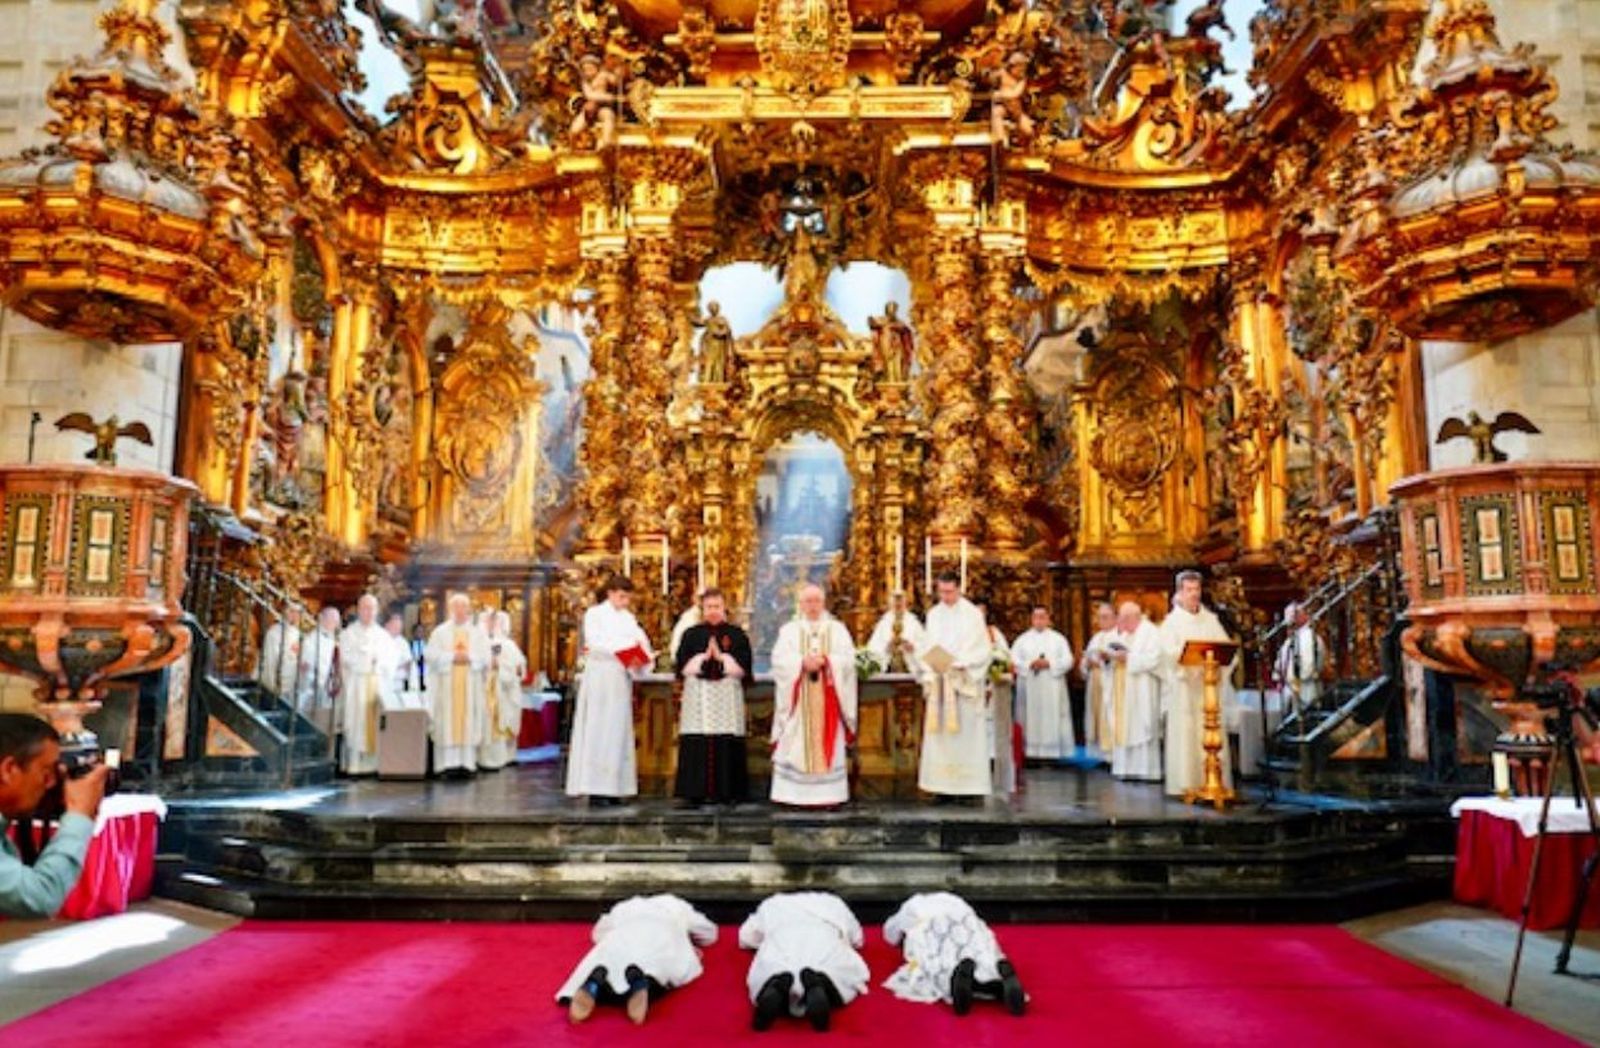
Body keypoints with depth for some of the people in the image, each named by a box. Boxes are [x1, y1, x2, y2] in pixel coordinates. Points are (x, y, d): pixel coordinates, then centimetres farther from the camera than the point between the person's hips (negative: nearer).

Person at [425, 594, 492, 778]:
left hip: (470, 686, 1)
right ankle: (448, 763, -3)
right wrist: (452, 657, -13)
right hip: (446, 685, -1)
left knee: (469, 723, -1)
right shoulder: (440, 631, 6)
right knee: (448, 723, -4)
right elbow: (431, 654, -4)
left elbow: (485, 657, 3)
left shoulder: (478, 633, 11)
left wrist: (468, 657, -12)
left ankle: (467, 763, 0)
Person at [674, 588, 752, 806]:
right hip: (698, 696, 1)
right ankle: (700, 791, 2)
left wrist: (721, 657, -9)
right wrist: (703, 657, -9)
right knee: (698, 746, -4)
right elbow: (681, 665, 1)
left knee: (727, 745, -4)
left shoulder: (737, 634, 8)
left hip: (727, 697, 0)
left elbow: (744, 666, -1)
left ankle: (728, 791, 4)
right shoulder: (691, 634, 10)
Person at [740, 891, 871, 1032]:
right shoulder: (834, 903, 41)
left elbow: (745, 937, 41)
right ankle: (818, 987, -30)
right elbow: (856, 939, 46)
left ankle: (776, 988, -29)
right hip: (827, 949, 0)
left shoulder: (771, 905, 42)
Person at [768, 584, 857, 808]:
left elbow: (848, 658, -1)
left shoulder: (837, 629, 10)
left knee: (828, 745, -1)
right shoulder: (789, 630, 9)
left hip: (827, 699, 0)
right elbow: (779, 659, -3)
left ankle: (828, 795, 2)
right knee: (797, 747, -3)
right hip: (799, 701, 0)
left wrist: (826, 661, -17)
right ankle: (796, 794, 0)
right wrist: (803, 662, -18)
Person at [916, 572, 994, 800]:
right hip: (938, 683, 4)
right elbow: (926, 647, 12)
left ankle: (969, 784, 1)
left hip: (964, 683, -4)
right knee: (939, 732, 2)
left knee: (966, 732, -3)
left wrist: (960, 664, -17)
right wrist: (928, 668, -7)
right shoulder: (933, 614, 12)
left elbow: (981, 649, -5)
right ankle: (943, 782, 6)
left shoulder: (972, 614, -2)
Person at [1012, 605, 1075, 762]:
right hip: (1030, 688, 0)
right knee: (1031, 719, -3)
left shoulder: (1058, 639, 10)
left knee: (1052, 719, -3)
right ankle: (1031, 753, -1)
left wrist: (1049, 664, -12)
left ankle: (1053, 752, -1)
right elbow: (1014, 661, 2)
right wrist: (1030, 665, -14)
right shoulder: (1022, 639, 10)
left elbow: (1067, 660, 1)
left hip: (1052, 689, 0)